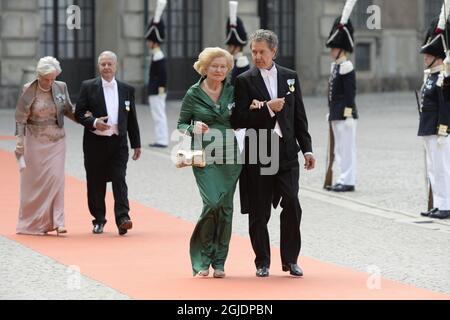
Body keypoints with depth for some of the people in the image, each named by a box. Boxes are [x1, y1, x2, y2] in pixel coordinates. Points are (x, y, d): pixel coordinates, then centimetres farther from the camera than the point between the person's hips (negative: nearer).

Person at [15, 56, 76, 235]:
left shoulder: (61, 88, -1)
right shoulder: (29, 90, -8)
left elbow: (68, 111, 13)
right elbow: (20, 118, -5)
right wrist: (19, 141, -10)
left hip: (56, 140, 2)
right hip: (35, 140, -2)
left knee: (56, 178, -6)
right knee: (34, 180, 4)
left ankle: (56, 222, -7)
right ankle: (33, 223, 16)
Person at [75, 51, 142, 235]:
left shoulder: (127, 90, 10)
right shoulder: (88, 87, 2)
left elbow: (132, 119, 13)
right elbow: (79, 113, 0)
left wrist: (136, 144, 11)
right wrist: (94, 122, -19)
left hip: (118, 142, 1)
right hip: (95, 143, 0)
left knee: (119, 179, -10)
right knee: (96, 182, 5)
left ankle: (122, 218, -15)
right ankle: (99, 220, 16)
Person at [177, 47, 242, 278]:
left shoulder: (233, 92, 8)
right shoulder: (193, 95, 1)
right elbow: (181, 124, 6)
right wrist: (193, 128, -15)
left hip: (230, 157, 3)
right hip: (204, 157, -3)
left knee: (226, 207, 3)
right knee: (213, 203, -16)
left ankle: (219, 262, 12)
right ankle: (203, 260, -1)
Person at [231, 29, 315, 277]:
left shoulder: (290, 77, 10)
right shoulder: (244, 81, 0)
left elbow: (299, 116, 12)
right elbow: (238, 120, -7)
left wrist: (307, 149, 6)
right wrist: (267, 108, -16)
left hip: (286, 152, 2)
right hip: (258, 154, -2)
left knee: (292, 206, -7)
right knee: (259, 213, 2)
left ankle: (290, 259, 5)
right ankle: (262, 262, 14)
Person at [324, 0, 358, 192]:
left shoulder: (346, 67, -14)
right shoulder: (335, 66, 14)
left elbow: (351, 93, -17)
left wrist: (348, 115, -19)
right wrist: (331, 112, 21)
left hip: (345, 114, -10)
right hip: (336, 115, 10)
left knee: (346, 147, -4)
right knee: (339, 148, 13)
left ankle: (348, 181, -1)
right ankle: (344, 179, 19)